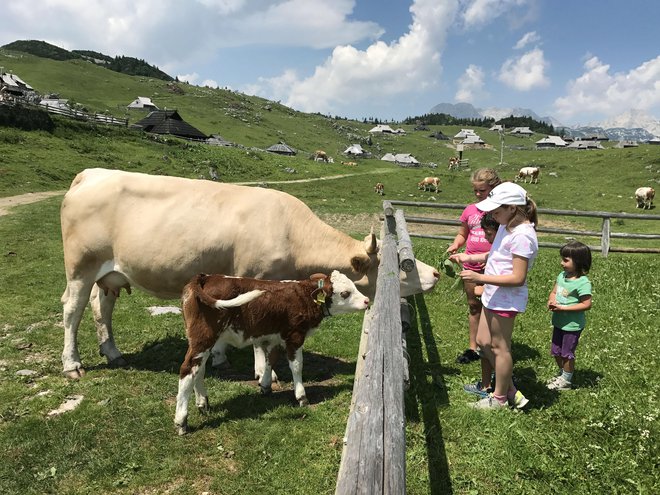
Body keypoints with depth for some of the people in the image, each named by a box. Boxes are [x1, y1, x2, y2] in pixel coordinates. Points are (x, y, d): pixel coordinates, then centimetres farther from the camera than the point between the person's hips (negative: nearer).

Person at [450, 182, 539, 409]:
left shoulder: (522, 236, -25)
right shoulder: (507, 225, 5)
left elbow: (518, 278, -26)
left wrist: (480, 278, -27)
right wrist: (469, 258, 7)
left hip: (506, 301, -10)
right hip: (493, 296, 10)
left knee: (499, 347, 7)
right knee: (483, 341, 17)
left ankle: (499, 397, 29)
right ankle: (511, 391, 32)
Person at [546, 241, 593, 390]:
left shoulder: (582, 283, -21)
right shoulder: (562, 276, 1)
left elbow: (587, 305, -23)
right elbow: (554, 292, 9)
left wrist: (563, 308, -25)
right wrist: (551, 301, -14)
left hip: (573, 325, -7)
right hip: (559, 322, 7)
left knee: (567, 353, 9)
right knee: (556, 351, 19)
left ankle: (566, 380, 27)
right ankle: (562, 374, 41)